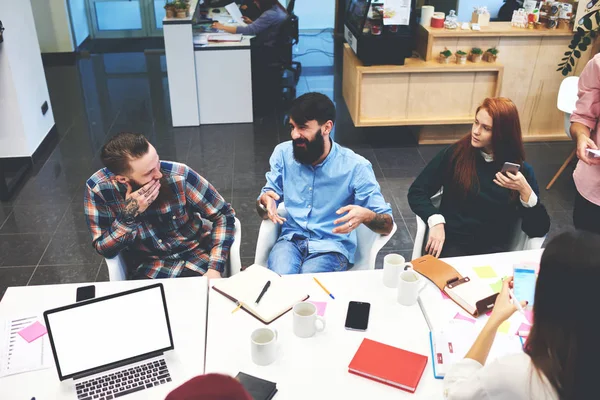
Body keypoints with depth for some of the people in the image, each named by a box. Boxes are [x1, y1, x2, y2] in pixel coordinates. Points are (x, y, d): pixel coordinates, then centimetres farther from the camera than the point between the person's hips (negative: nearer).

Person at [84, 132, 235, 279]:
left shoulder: (179, 175, -23)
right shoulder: (98, 187, -19)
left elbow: (224, 215, -13)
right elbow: (105, 250, -12)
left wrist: (214, 269, -22)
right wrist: (129, 215, -29)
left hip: (198, 256, 0)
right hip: (152, 266, 0)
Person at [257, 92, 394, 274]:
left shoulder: (355, 166, -11)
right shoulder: (283, 153, -1)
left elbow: (387, 224, -10)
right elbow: (263, 211, 6)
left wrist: (365, 215, -33)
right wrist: (264, 201, -20)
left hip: (331, 247, -2)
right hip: (290, 240, 2)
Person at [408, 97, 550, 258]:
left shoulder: (521, 170, 2)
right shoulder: (455, 154, 1)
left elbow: (539, 230, -2)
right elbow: (417, 192, 0)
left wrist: (525, 191, -16)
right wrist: (436, 221, -16)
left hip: (493, 249, 1)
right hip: (451, 242, -1)